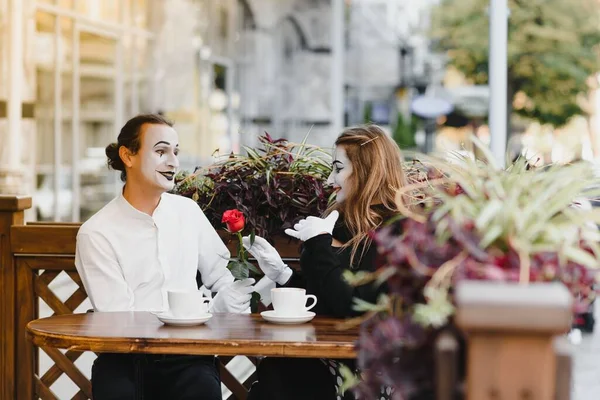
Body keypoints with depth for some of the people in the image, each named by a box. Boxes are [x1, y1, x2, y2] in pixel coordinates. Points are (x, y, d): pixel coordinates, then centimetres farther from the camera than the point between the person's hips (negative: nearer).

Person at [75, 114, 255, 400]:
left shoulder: (188, 211, 9)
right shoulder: (96, 234, -5)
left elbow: (221, 275, 16)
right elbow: (118, 320, -9)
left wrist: (230, 300, -9)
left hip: (187, 355, 3)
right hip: (126, 358, -3)